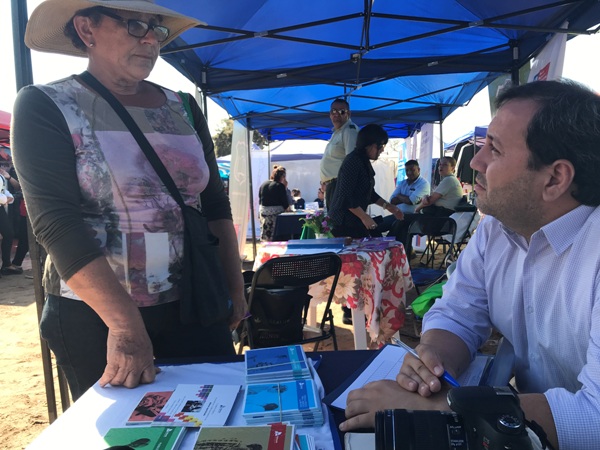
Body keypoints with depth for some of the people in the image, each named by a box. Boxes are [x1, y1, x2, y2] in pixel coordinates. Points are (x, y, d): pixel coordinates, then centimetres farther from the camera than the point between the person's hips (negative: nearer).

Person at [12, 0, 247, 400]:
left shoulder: (183, 109, 8)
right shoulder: (45, 107, -4)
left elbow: (215, 205, 9)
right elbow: (57, 222, -15)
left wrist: (234, 286, 2)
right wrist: (125, 324, -23)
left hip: (195, 308, 4)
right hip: (95, 317, -3)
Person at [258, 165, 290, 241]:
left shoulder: (263, 185, 9)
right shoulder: (280, 186, -10)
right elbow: (286, 205, -8)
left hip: (264, 215, 7)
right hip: (276, 214, -7)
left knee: (266, 240, 7)